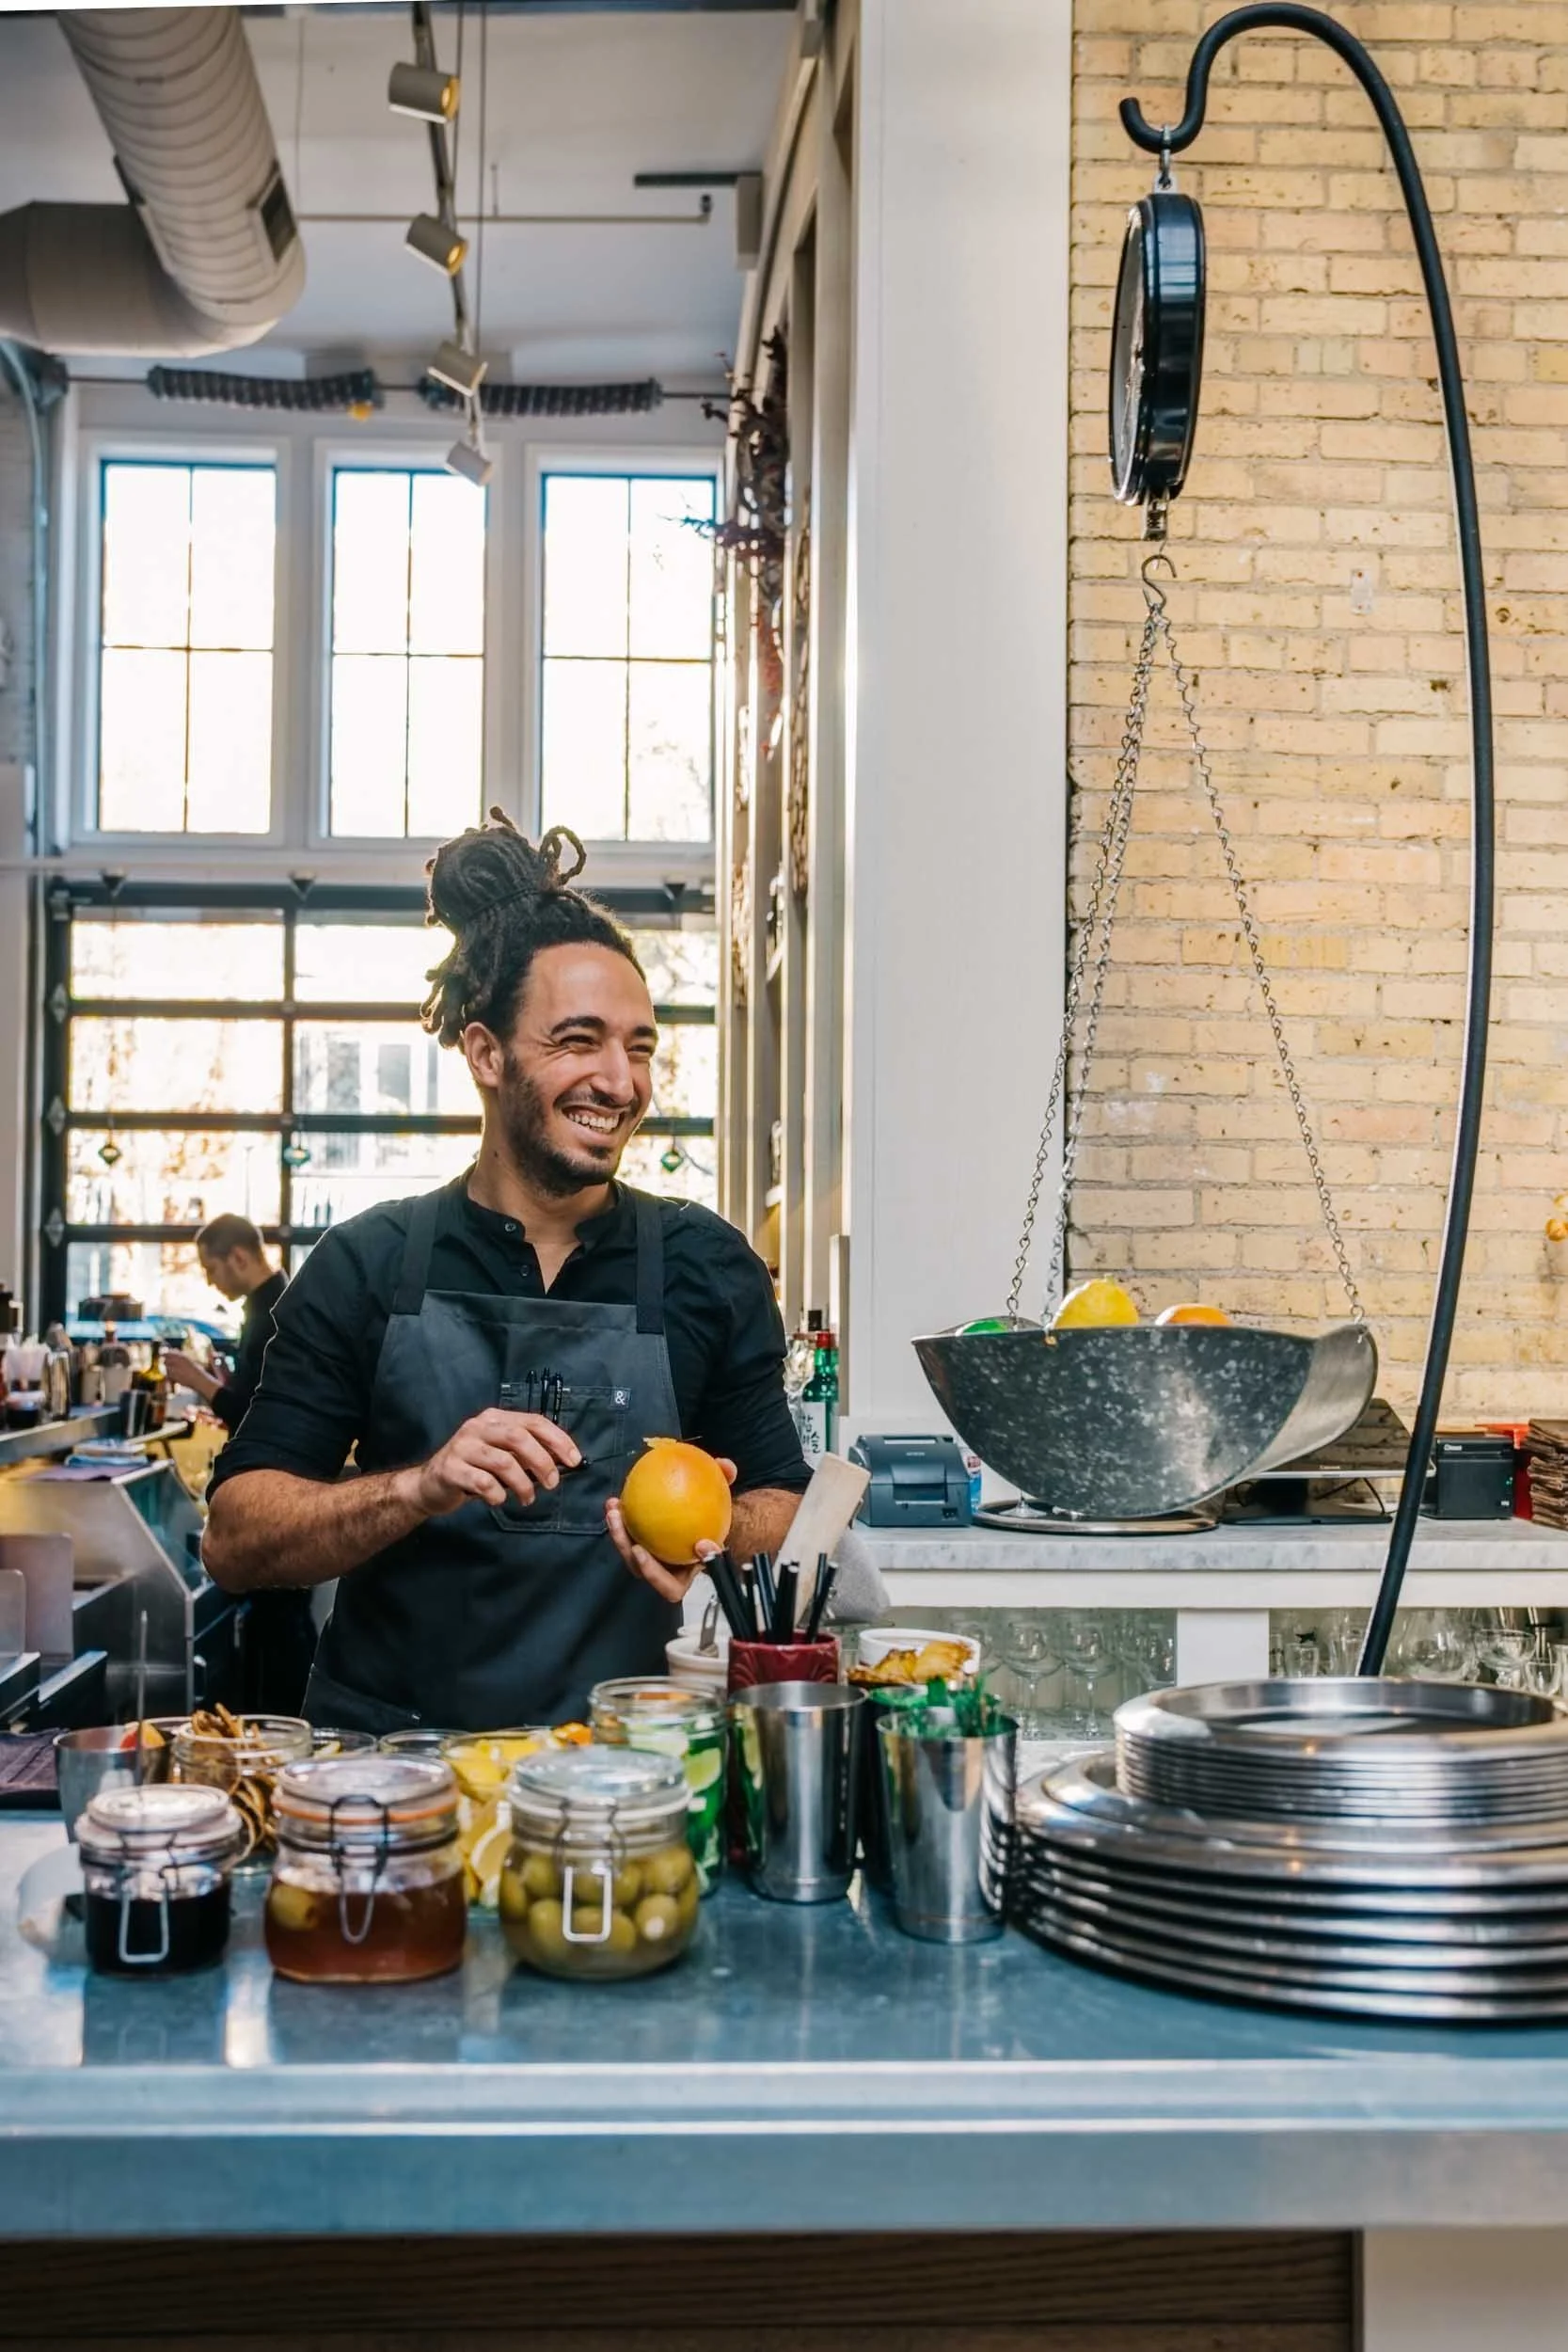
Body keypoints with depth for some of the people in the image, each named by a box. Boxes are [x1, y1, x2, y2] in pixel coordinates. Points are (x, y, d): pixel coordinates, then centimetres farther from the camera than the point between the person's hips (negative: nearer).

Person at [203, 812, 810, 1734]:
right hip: (388, 1754, -1)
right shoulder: (366, 1266, 3)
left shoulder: (707, 1266, 6)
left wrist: (719, 1538, -12)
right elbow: (236, 1541, 0)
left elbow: (784, 1510, 11)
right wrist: (424, 1488, -17)